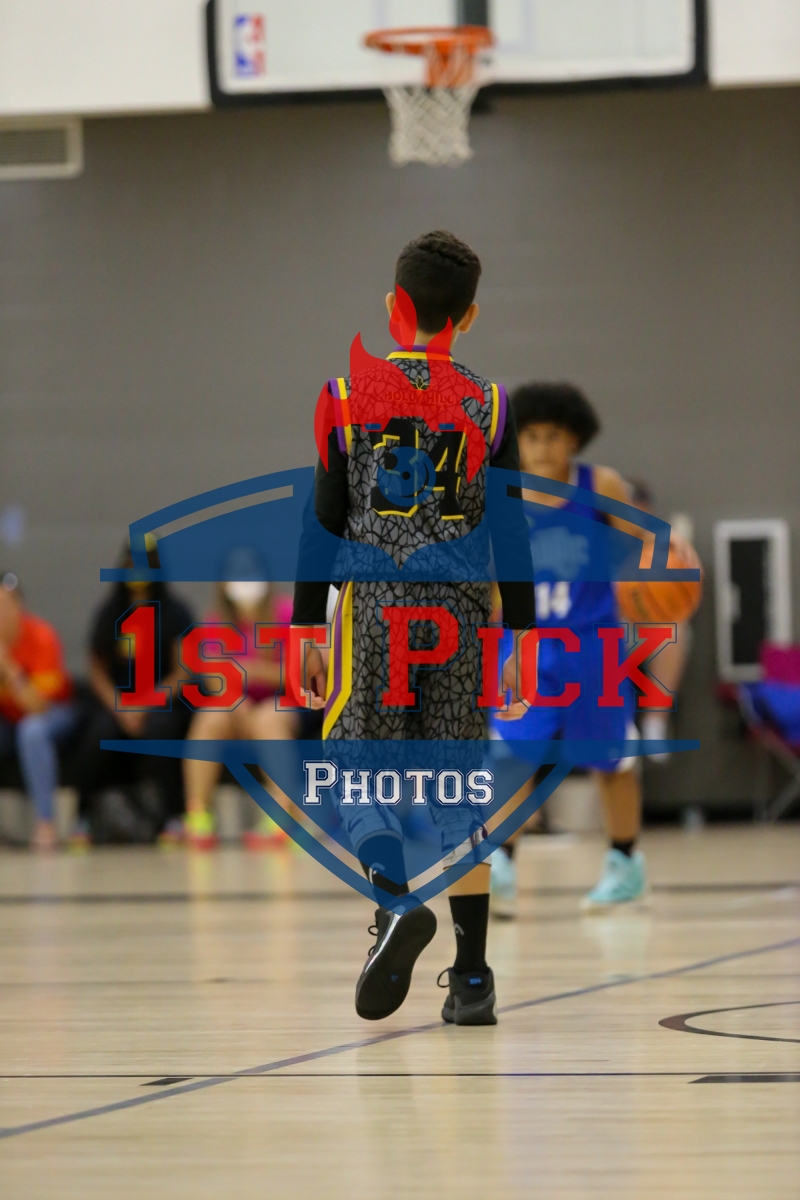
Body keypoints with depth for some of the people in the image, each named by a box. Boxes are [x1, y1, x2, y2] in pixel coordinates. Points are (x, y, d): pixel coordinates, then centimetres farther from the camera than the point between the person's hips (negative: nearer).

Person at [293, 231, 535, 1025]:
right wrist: (521, 639, 8)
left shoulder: (350, 394, 2)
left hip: (374, 609, -2)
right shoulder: (489, 405, 5)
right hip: (463, 611, 2)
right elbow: (512, 534, 4)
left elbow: (325, 522, 2)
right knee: (454, 794, 7)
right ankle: (472, 977, 4)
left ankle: (398, 904, -23)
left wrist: (307, 629, 6)